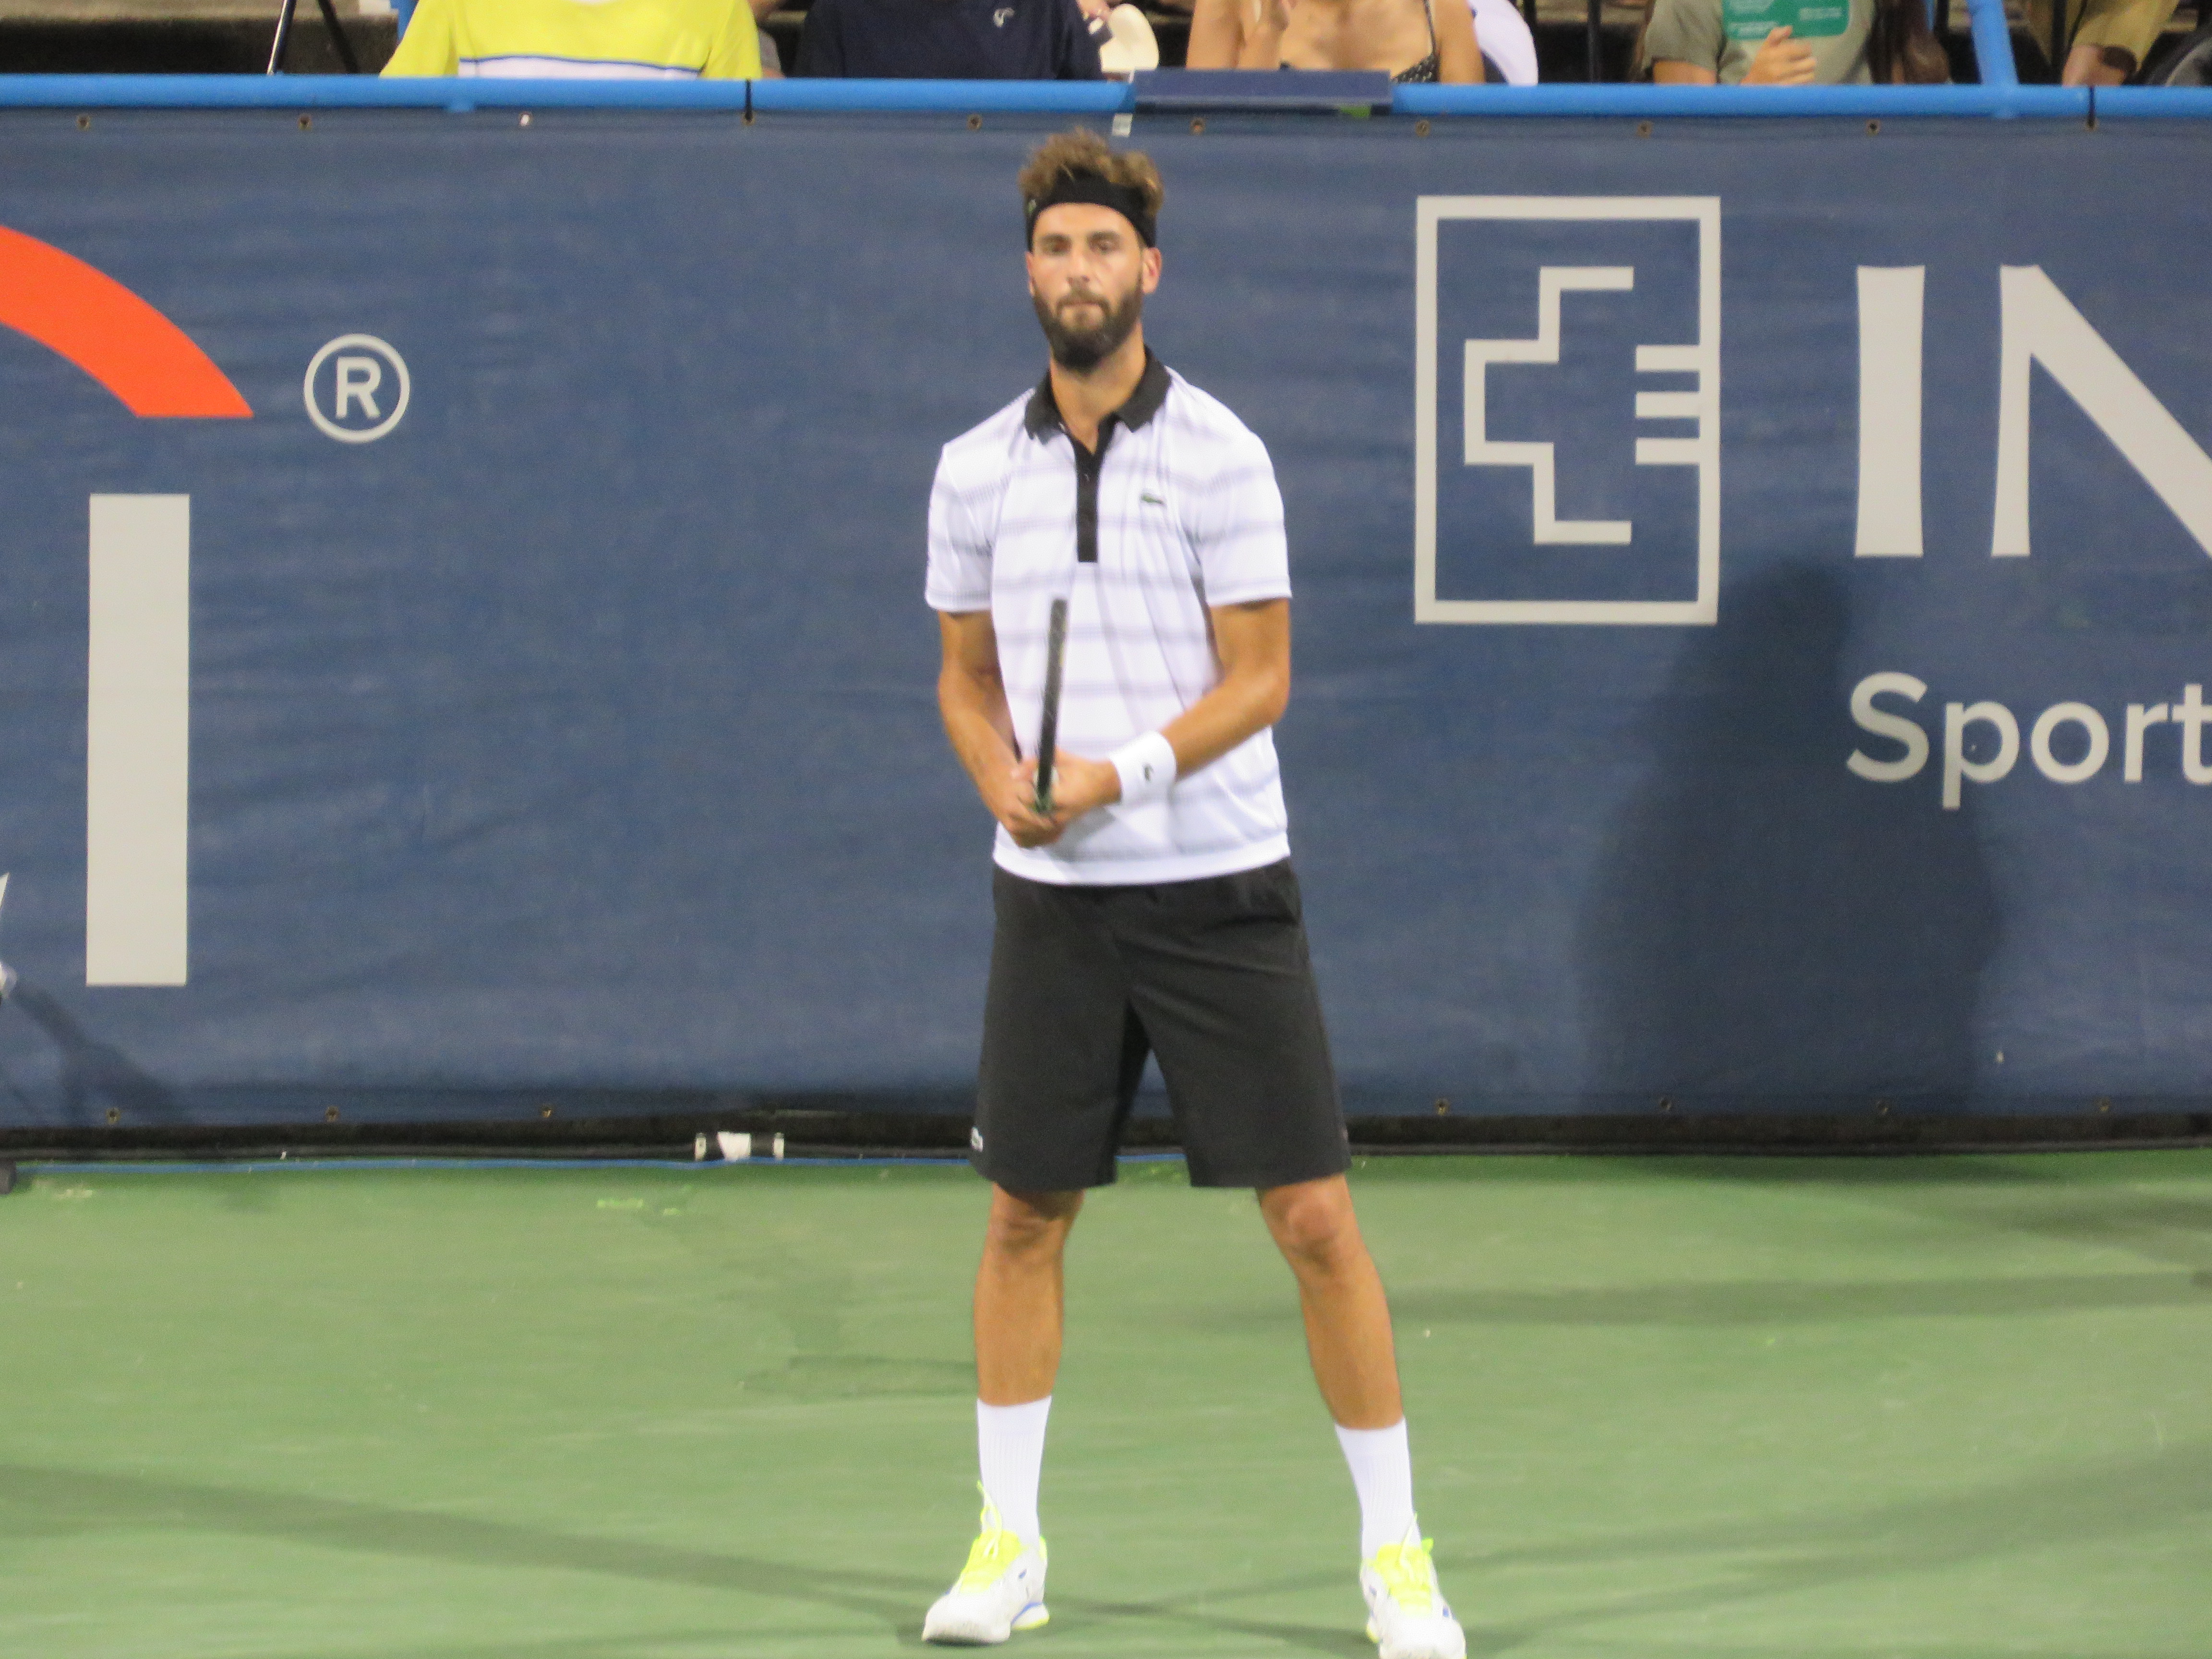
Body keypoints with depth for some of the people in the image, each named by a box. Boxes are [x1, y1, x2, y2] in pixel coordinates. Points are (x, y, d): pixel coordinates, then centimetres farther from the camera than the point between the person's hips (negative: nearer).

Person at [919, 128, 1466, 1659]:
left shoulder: (1216, 453, -6)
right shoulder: (978, 470, 6)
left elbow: (1260, 679, -7)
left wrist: (1122, 773, -20)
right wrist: (1003, 775, -7)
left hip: (1219, 885, -3)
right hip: (1054, 897, 3)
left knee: (1315, 1218, -4)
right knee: (1026, 1217, 7)